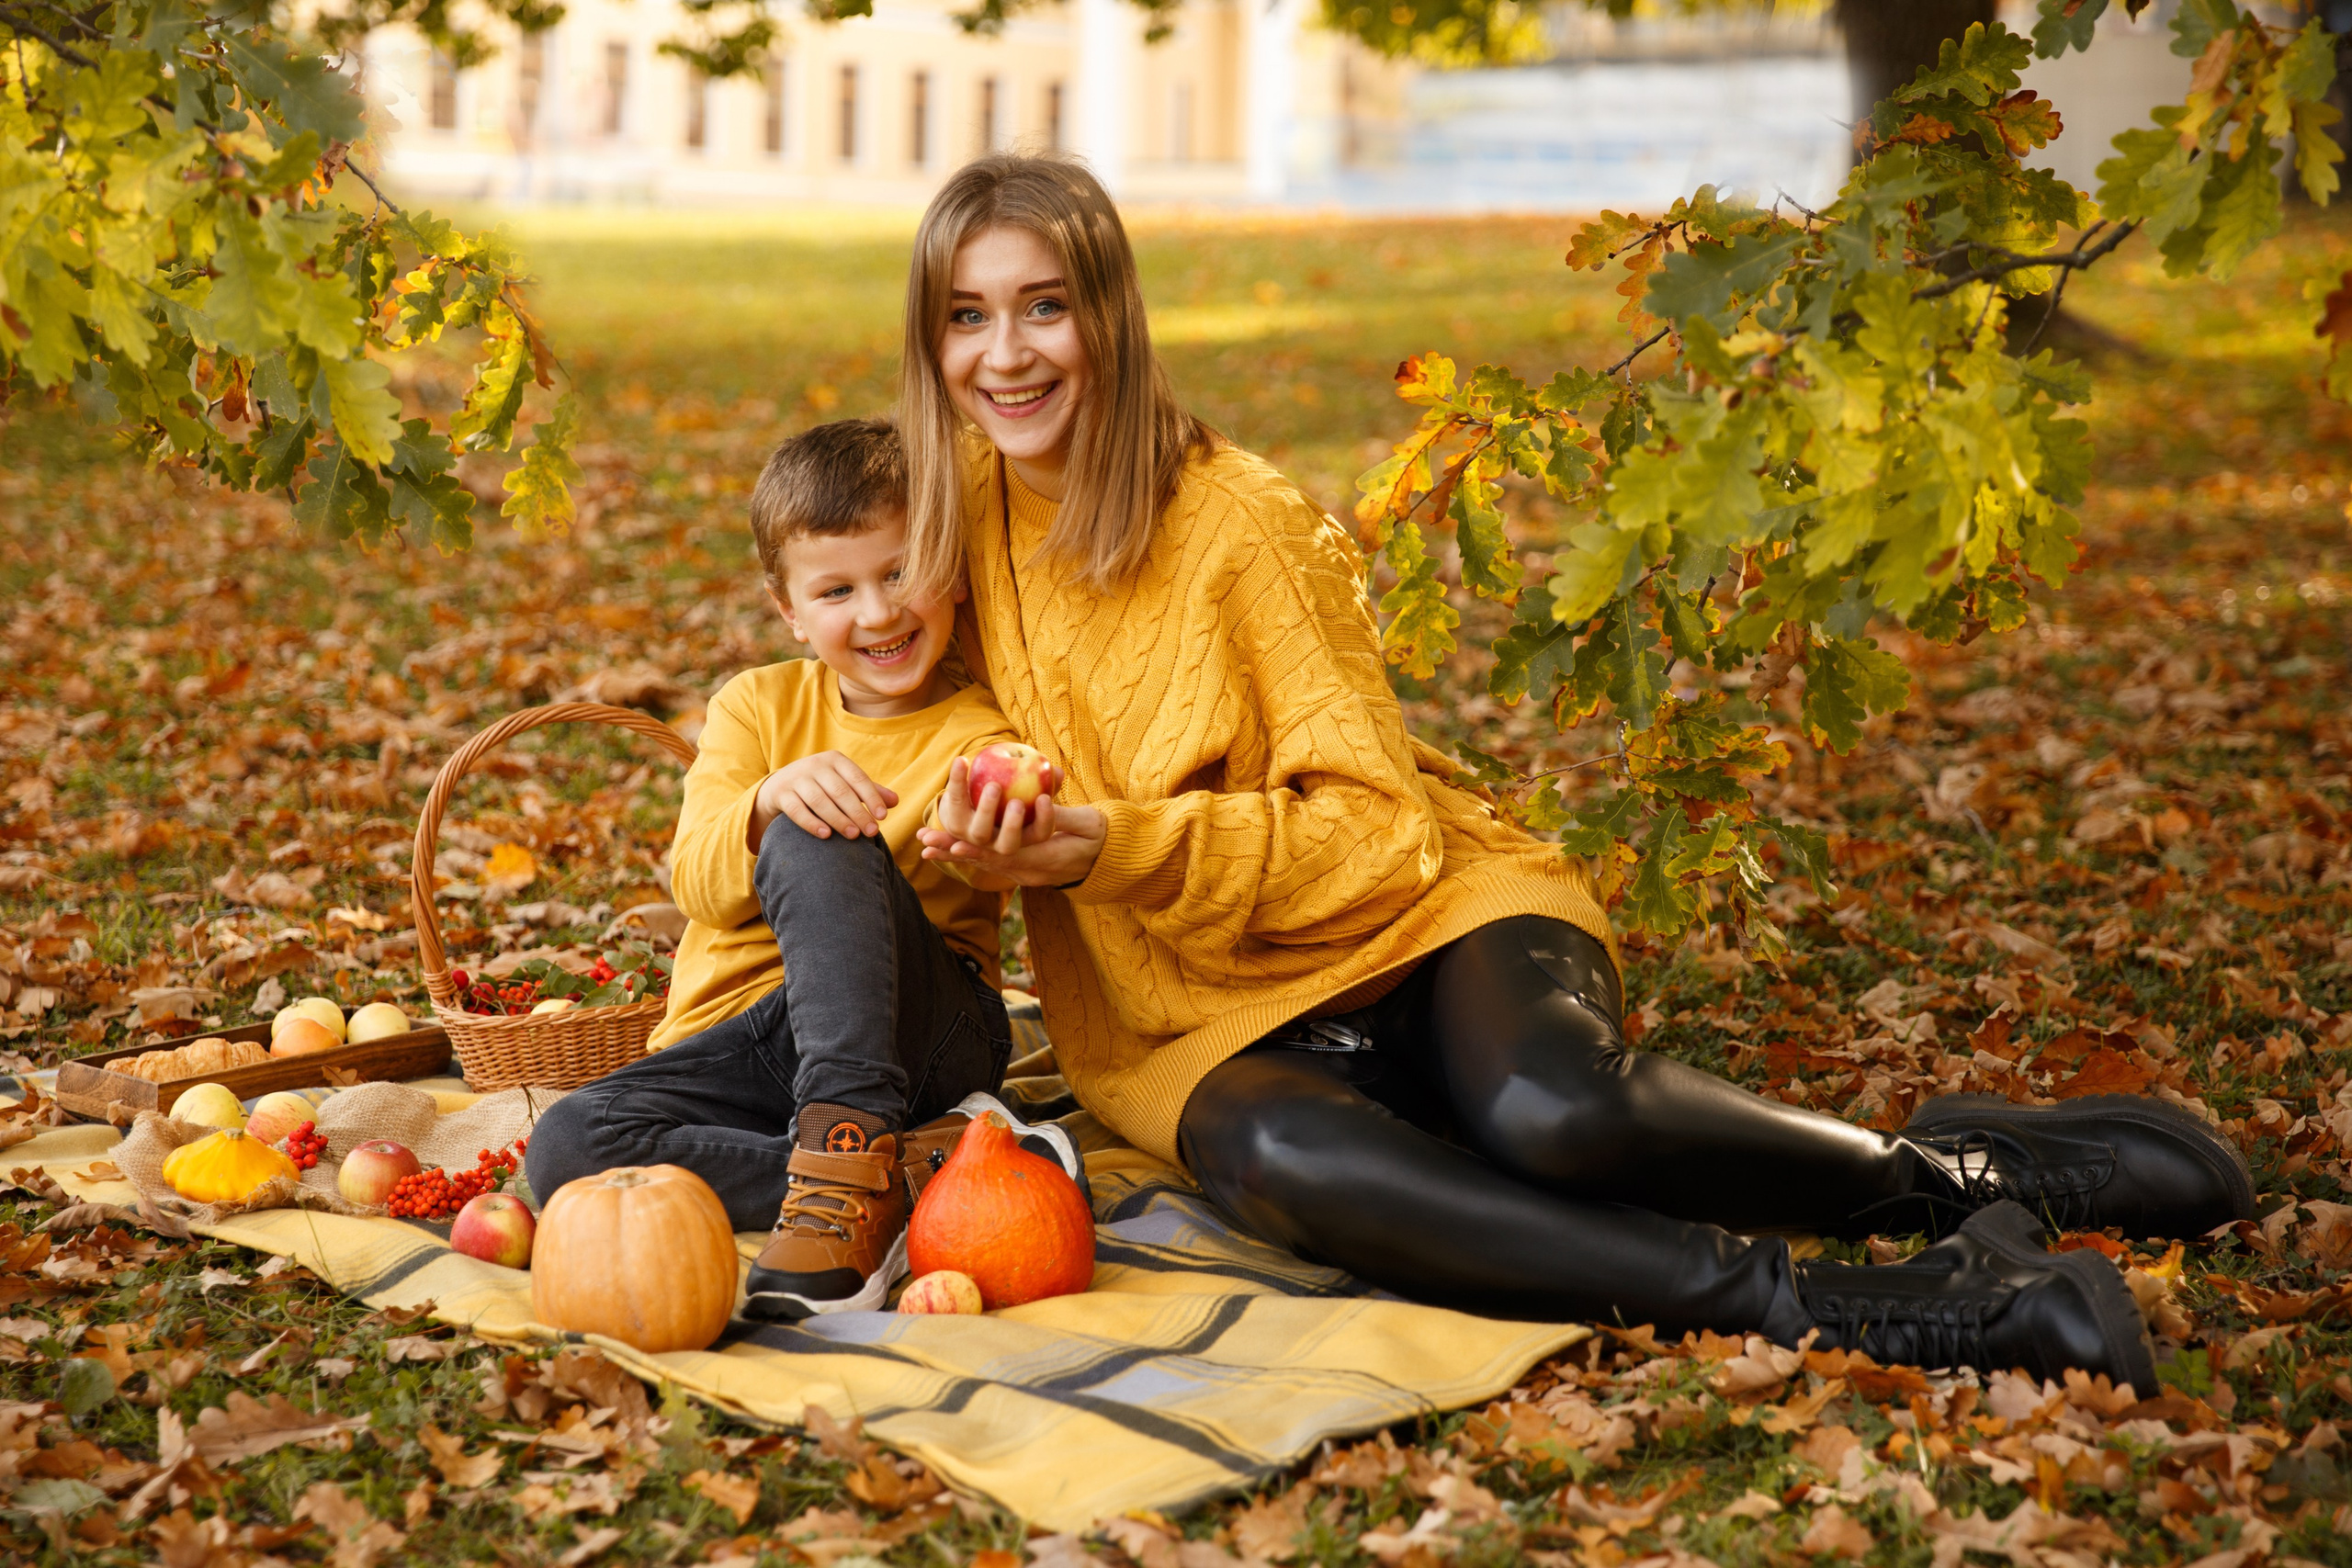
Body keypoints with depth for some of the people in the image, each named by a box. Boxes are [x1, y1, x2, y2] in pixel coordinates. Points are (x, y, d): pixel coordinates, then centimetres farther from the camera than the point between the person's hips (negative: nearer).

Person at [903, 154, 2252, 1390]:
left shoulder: (1241, 521, -10)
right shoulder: (953, 524, 4)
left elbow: (1372, 829, -10)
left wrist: (1110, 847, -23)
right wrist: (969, 834, -11)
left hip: (1415, 918, -2)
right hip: (1205, 1026, 3)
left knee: (1551, 1107, -38)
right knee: (1282, 1158, -36)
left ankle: (1958, 1167, -11)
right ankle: (1833, 1310, -33)